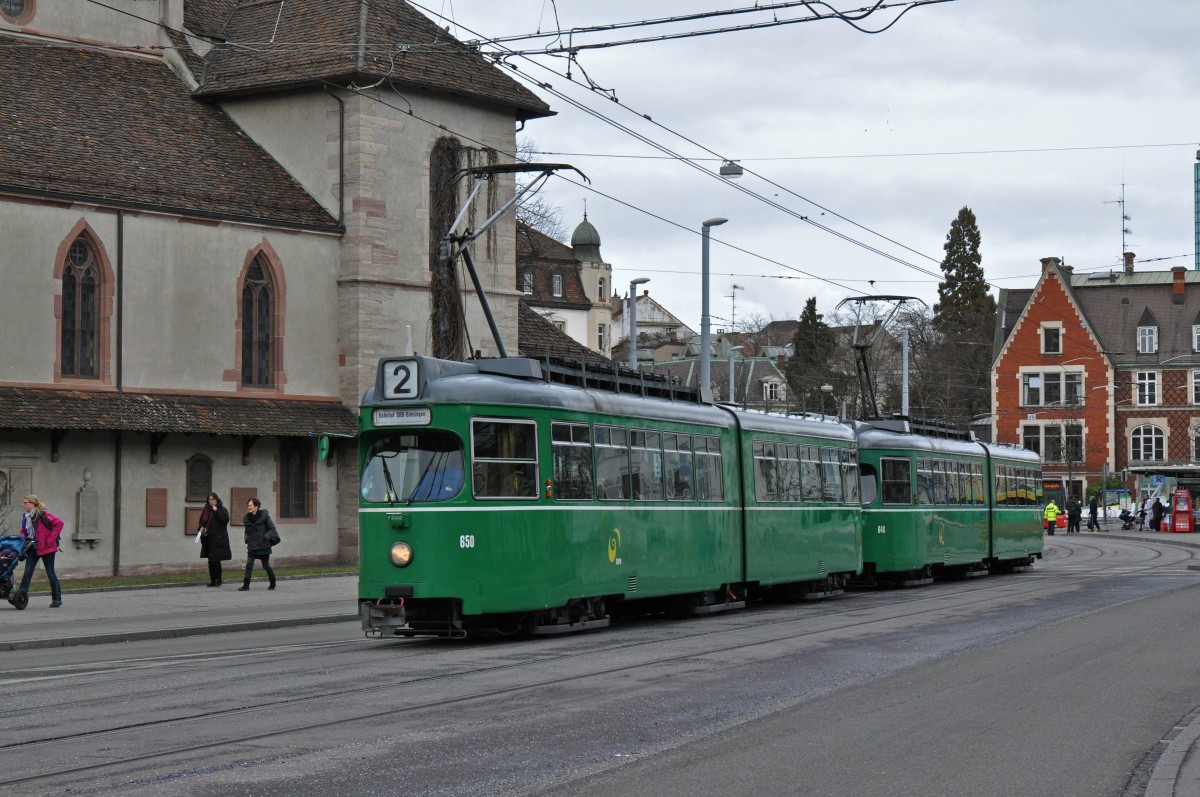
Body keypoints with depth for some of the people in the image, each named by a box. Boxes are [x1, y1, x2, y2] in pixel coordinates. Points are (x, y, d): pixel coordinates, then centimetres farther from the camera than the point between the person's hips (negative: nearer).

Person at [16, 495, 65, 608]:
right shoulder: (26, 517, 10)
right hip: (33, 549, 6)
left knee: (51, 574, 2)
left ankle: (57, 599, 11)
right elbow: (23, 532, 23)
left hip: (46, 548, -6)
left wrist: (51, 539, -19)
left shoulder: (43, 514, -14)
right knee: (27, 572, -4)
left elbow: (59, 523, -20)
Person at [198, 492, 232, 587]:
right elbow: (202, 521, 24)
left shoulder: (222, 510, -2)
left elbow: (225, 519, -18)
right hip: (208, 539, 6)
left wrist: (216, 511, -20)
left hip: (218, 539, -6)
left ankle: (218, 580, 0)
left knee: (215, 560, -9)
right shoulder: (206, 510, 14)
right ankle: (213, 580, 14)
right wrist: (201, 528, 4)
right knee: (211, 561, 8)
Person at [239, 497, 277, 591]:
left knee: (266, 565, 6)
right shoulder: (247, 517, 5)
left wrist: (265, 537, -19)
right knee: (249, 565, -10)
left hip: (263, 545, -4)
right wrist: (247, 538, -1)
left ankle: (273, 584, 25)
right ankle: (246, 585, -9)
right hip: (252, 546, 4)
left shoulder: (264, 516, -9)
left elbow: (272, 529, -5)